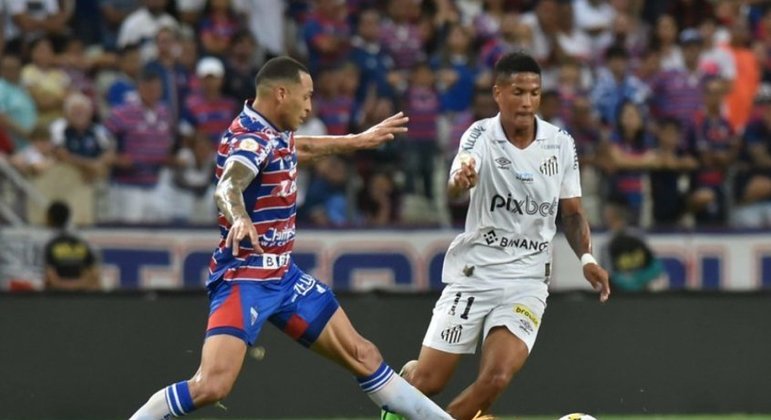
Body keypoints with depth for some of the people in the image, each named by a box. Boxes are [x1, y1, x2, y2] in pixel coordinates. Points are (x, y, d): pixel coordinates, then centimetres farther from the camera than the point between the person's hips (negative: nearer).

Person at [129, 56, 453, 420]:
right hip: (243, 278, -9)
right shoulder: (251, 137, -20)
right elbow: (228, 188, -41)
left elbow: (301, 148, 34)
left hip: (284, 276, 9)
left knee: (362, 355, 11)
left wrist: (360, 140, 44)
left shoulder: (274, 133, 8)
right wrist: (239, 219, -62)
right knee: (211, 386, -24)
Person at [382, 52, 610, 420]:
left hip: (526, 280, 2)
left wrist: (586, 257, -6)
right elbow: (456, 186, -32)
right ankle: (405, 379, 39)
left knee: (497, 377, -19)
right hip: (473, 274, -2)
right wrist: (461, 178, -57)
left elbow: (572, 211, 11)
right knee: (427, 381, -1)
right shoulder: (481, 136, -12)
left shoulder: (561, 144, 0)